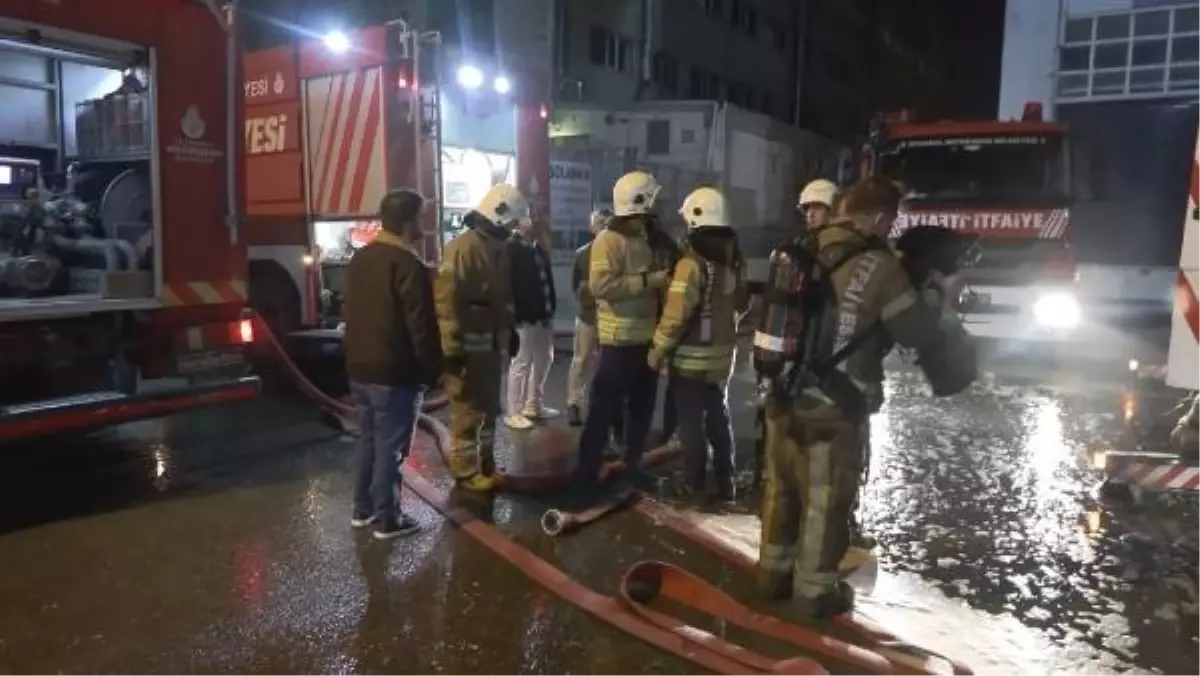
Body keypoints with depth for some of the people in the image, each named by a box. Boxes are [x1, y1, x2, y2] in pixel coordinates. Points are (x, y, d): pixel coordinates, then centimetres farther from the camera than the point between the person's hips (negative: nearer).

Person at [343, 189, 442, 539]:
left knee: (369, 439, 18)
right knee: (391, 446, 1)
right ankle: (387, 519, 10)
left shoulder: (359, 258, 10)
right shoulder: (409, 265, -17)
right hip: (394, 373, -8)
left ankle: (363, 509, 27)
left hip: (359, 368, 9)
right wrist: (432, 369, -9)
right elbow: (422, 326, -19)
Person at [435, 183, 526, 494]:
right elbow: (447, 301, -22)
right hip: (468, 346, -9)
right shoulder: (463, 248, -18)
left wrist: (510, 331, 20)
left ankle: (486, 464, 32)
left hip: (492, 343, 9)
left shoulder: (499, 248, 11)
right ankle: (466, 471, 13)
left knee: (489, 407, 18)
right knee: (468, 411, 1)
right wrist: (452, 348, -23)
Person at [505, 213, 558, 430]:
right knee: (521, 362, -4)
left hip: (543, 315, 9)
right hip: (524, 317, -8)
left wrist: (551, 308, 9)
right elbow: (508, 284, -16)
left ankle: (532, 405, 28)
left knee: (543, 359, 15)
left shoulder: (539, 249, 16)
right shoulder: (511, 249, -8)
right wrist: (515, 314, -21)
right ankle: (514, 412, 5)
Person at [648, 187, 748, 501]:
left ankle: (694, 487, 13)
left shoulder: (693, 262, -20)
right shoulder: (734, 259, 4)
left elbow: (676, 315, -22)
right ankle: (725, 484, 27)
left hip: (691, 358, -7)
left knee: (692, 424, 4)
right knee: (718, 419, 18)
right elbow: (741, 303, 17)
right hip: (722, 355, 7)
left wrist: (658, 351, -12)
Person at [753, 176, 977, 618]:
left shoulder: (799, 250, 3)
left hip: (782, 398, 6)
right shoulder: (876, 265, -16)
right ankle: (816, 591, 25)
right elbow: (919, 331, -5)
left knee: (781, 489, 20)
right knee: (826, 503, 10)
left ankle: (774, 572, 35)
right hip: (833, 410, -6)